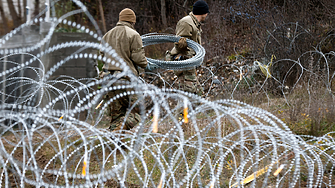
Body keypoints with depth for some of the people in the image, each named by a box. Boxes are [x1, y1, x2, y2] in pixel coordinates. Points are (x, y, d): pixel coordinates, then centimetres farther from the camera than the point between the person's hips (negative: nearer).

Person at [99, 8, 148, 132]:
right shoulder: (133, 35, -4)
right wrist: (145, 64, 11)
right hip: (126, 78, -6)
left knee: (116, 113, 12)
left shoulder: (107, 35, 15)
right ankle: (118, 131, -23)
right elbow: (138, 57, -9)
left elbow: (102, 55, 20)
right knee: (134, 110, -1)